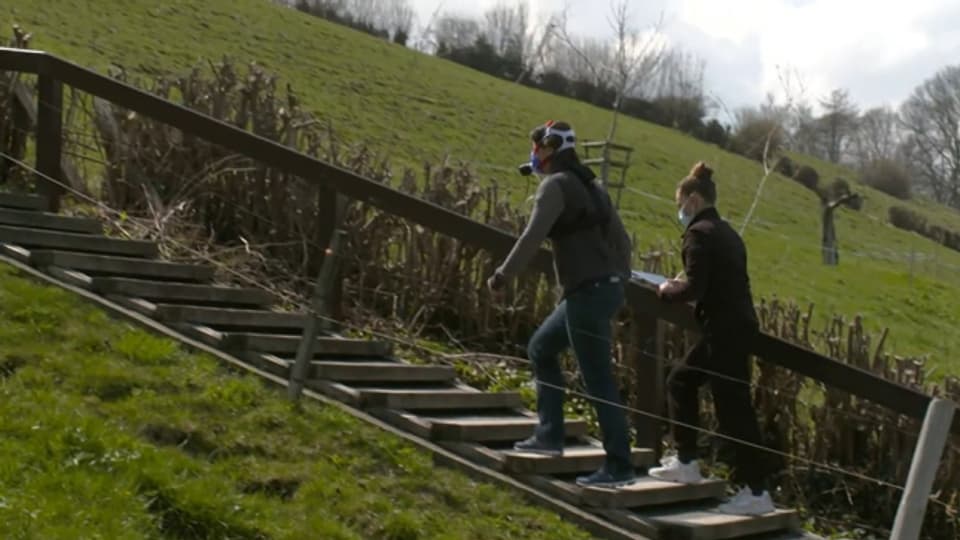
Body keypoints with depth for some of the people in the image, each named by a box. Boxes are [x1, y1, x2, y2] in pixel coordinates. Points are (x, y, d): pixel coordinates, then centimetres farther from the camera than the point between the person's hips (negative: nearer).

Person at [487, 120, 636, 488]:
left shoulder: (556, 185, -9)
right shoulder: (590, 185, 18)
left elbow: (533, 236, -20)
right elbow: (621, 239, 20)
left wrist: (503, 275, -14)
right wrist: (619, 282, 27)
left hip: (587, 292, -10)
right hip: (605, 287, 10)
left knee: (598, 381, -5)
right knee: (541, 349, 22)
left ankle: (618, 467, -1)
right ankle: (549, 436, 24)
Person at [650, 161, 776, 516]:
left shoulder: (699, 233, -12)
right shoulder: (726, 232, 16)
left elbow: (694, 288, -19)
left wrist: (667, 289, 0)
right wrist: (682, 284, 15)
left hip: (724, 331, -10)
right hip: (737, 326, 10)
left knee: (733, 408, -5)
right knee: (681, 382, 21)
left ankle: (756, 492, -2)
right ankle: (686, 463, 28)